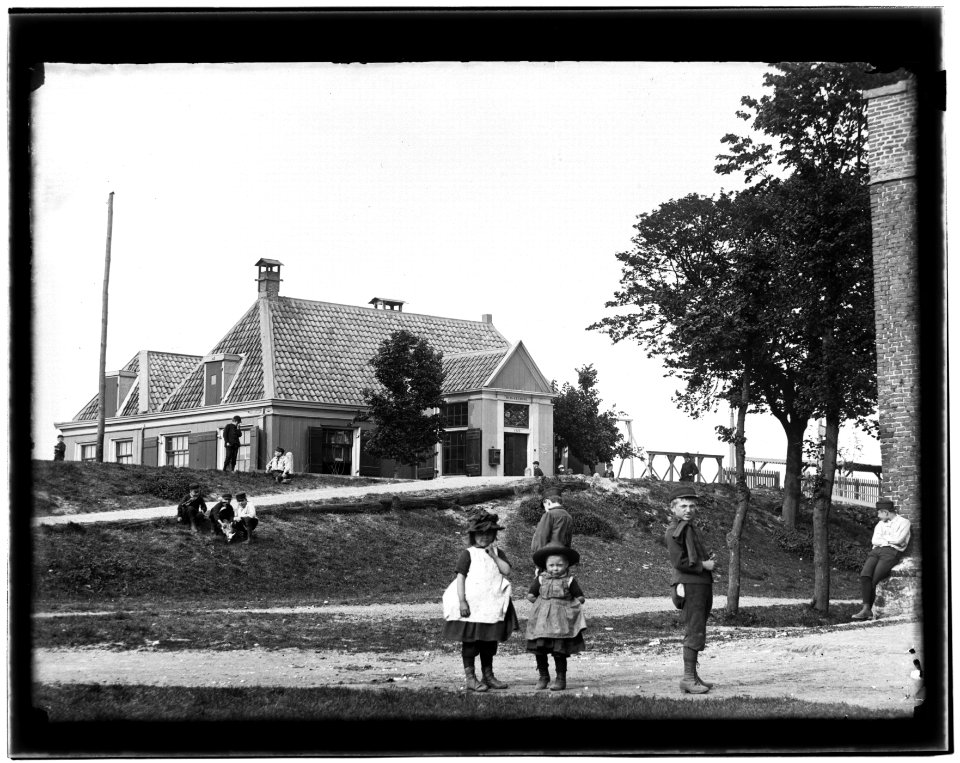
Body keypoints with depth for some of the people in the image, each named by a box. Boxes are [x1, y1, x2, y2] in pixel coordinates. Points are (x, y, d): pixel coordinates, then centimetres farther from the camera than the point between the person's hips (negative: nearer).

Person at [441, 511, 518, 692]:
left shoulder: (498, 553, 11)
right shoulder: (468, 554, -3)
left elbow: (507, 570, -4)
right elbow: (460, 577, -8)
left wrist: (493, 555, -11)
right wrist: (462, 601, -15)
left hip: (492, 606, 5)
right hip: (471, 605, -5)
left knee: (490, 641, 12)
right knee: (470, 641, -2)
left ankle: (488, 676, 23)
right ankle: (470, 678, 3)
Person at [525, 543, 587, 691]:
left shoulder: (569, 581, 0)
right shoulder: (541, 580, 6)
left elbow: (580, 598, 2)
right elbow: (530, 595, 13)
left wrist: (568, 604, -4)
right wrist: (539, 602, 4)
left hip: (561, 621, -3)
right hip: (541, 621, 3)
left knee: (559, 651, -3)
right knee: (539, 650, 3)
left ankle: (561, 679, 8)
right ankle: (543, 676, 19)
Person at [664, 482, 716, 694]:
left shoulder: (690, 528, 20)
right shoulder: (675, 531, -11)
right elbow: (679, 561, -18)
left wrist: (708, 559, 12)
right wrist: (703, 565, -13)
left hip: (702, 584, 10)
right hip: (689, 585, -10)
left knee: (697, 632, 14)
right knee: (694, 631, -11)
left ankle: (693, 676, 22)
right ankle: (688, 678, -8)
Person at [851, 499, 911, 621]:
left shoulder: (904, 522, 7)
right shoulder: (880, 524, 27)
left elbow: (898, 540, -7)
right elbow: (874, 541, 14)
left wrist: (882, 538, 6)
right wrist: (888, 540, -1)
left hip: (892, 552, -5)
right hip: (876, 551, 5)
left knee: (874, 579, -24)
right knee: (865, 574, -24)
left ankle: (867, 610, -15)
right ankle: (866, 609, -31)